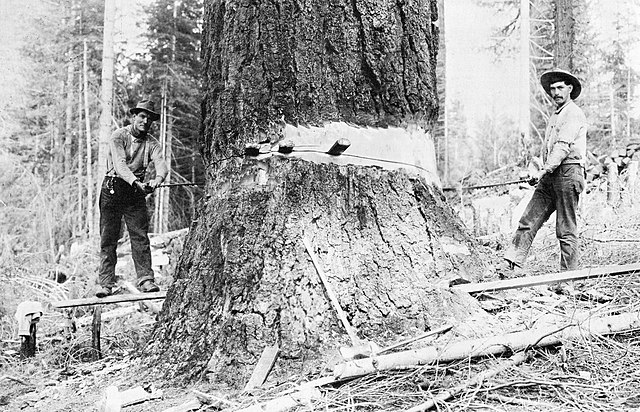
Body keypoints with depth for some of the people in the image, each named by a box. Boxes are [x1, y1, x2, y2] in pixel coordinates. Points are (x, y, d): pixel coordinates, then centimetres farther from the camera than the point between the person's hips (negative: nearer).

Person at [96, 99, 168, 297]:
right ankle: (106, 283, 1)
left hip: (136, 192, 3)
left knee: (140, 236, -5)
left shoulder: (151, 143, 4)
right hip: (113, 189, -2)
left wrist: (157, 180, -36)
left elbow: (161, 164, -13)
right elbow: (119, 164, -20)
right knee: (108, 238, -2)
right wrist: (135, 182, -37)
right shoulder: (118, 136, -6)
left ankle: (145, 279, -6)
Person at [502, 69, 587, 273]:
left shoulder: (573, 113, -5)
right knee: (528, 221, -2)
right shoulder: (555, 116, 24)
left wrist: (543, 171, -23)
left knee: (566, 230, -4)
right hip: (550, 177, 9)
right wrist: (543, 174, 15)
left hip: (567, 173, -8)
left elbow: (563, 147, -16)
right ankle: (508, 267, -6)